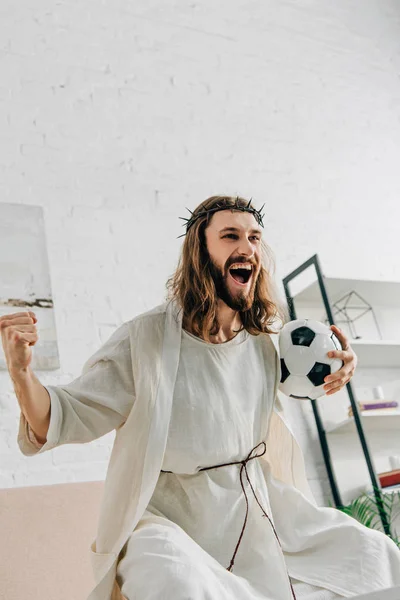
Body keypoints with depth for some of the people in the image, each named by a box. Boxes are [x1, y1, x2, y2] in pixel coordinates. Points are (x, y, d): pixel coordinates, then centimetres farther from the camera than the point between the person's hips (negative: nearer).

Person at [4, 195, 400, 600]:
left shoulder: (264, 339, -1)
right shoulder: (146, 339, -17)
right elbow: (72, 416, -13)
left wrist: (334, 372, 1)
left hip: (257, 506, 6)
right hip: (167, 516, -5)